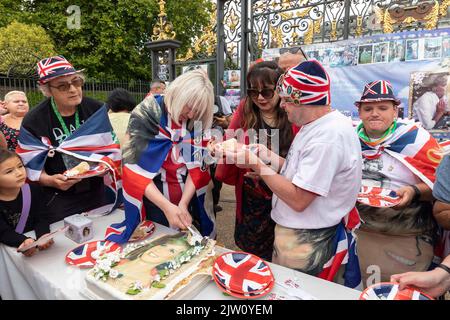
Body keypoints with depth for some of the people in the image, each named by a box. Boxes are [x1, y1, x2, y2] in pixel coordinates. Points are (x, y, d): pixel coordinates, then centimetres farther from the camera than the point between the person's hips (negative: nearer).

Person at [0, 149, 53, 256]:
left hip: (34, 239, 0)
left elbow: (41, 219, -6)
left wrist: (43, 236, -26)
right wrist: (24, 241, -33)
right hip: (9, 248, 0)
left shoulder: (34, 190, -2)